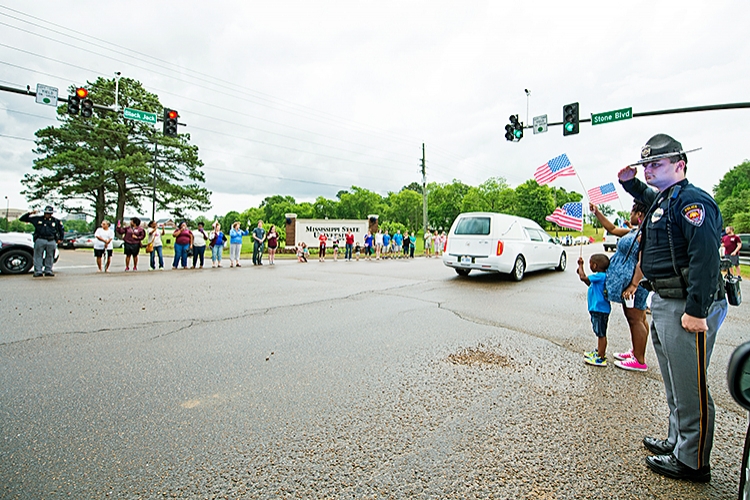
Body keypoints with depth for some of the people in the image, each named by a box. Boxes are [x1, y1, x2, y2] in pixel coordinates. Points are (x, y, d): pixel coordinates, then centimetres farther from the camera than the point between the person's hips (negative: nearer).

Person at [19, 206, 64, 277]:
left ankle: (48, 271, 14)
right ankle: (38, 271, 2)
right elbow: (22, 219, 13)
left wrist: (60, 239, 16)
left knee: (50, 256, 6)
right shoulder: (37, 219, 8)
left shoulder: (56, 221, 10)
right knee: (38, 256, -1)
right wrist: (30, 213, -2)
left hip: (51, 241, 1)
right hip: (40, 240, 0)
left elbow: (61, 230, 22)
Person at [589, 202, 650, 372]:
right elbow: (612, 229, 27)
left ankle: (640, 360, 5)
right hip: (628, 281, 10)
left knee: (635, 319, -4)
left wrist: (633, 285, -28)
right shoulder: (633, 231, 13)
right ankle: (635, 352, 29)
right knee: (634, 318, 17)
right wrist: (597, 213, 24)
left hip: (635, 282, -10)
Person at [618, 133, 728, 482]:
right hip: (664, 304, 10)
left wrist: (696, 310, -27)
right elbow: (645, 195, 42)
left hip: (687, 308, -10)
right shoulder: (662, 199, 15)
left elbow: (705, 256, -24)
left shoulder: (692, 200, -15)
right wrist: (629, 180, 22)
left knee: (690, 388, 2)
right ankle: (677, 442, 36)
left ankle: (692, 462, 16)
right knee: (675, 384, 21)